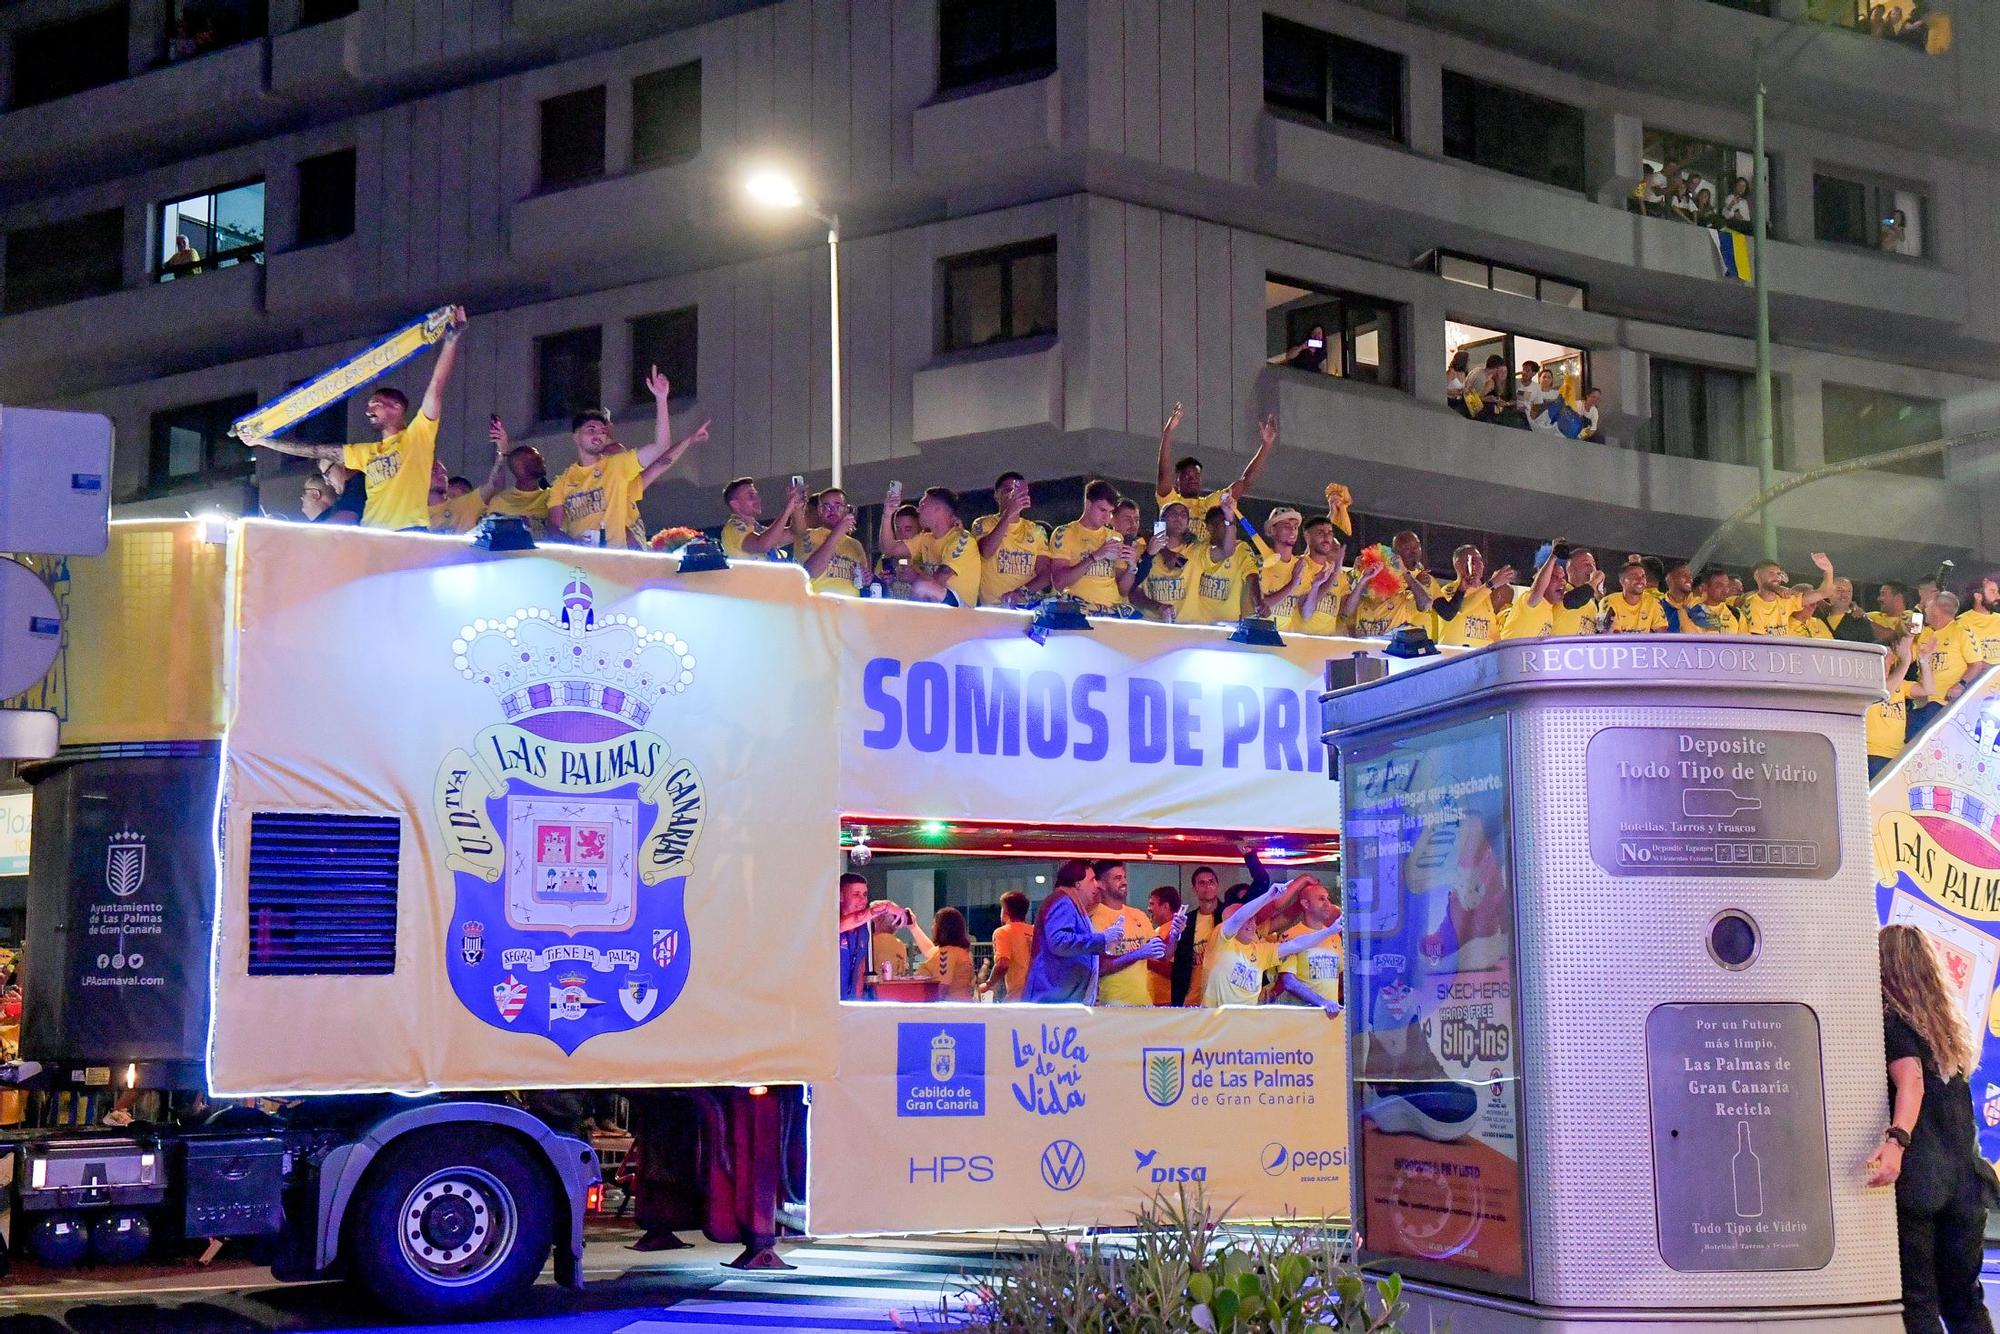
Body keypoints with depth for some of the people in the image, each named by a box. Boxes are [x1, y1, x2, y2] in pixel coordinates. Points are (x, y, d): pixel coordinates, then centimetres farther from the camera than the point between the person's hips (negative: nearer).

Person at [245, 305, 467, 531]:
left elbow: (436, 387, 1)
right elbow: (315, 451, 30)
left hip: (410, 536, -6)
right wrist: (264, 441, 29)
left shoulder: (417, 436, 10)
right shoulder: (367, 453, 28)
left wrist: (451, 339, -7)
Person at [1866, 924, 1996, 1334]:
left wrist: (1896, 1141, -34)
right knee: (1964, 1299, 14)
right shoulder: (1945, 1022, 15)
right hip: (1963, 1175, 6)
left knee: (1916, 1301, 0)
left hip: (1916, 1178, -6)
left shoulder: (1890, 1019, -7)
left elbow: (1911, 1082, -22)